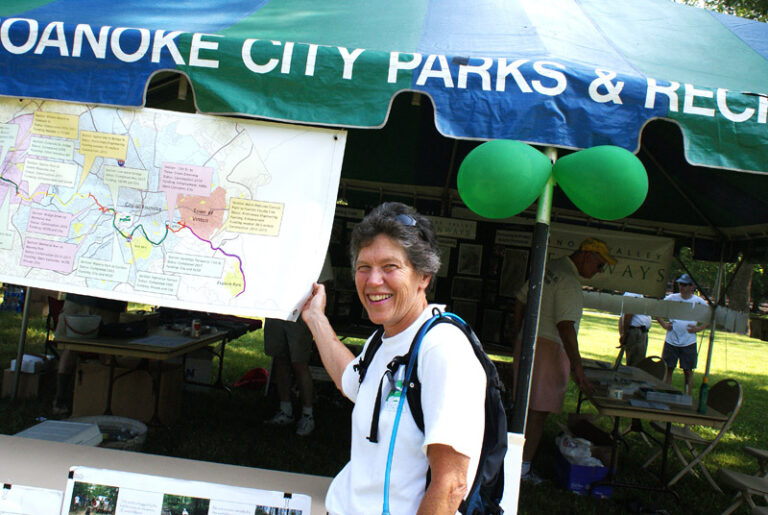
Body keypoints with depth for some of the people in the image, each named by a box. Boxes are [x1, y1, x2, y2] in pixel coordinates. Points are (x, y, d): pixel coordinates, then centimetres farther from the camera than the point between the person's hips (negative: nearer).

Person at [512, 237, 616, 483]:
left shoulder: (549, 267, 12)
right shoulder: (570, 282, -17)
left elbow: (520, 300, 18)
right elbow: (565, 326, -24)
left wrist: (519, 335, 24)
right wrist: (577, 368, -25)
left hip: (527, 343, 9)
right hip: (549, 349, -9)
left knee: (526, 405, 17)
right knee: (539, 412, -2)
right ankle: (522, 468, 3)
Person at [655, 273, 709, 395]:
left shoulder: (699, 302, -1)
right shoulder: (671, 298, 1)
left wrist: (699, 328, -5)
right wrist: (663, 324, 2)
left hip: (689, 343, -1)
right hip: (671, 341, 1)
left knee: (688, 371, 4)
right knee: (668, 369, 6)